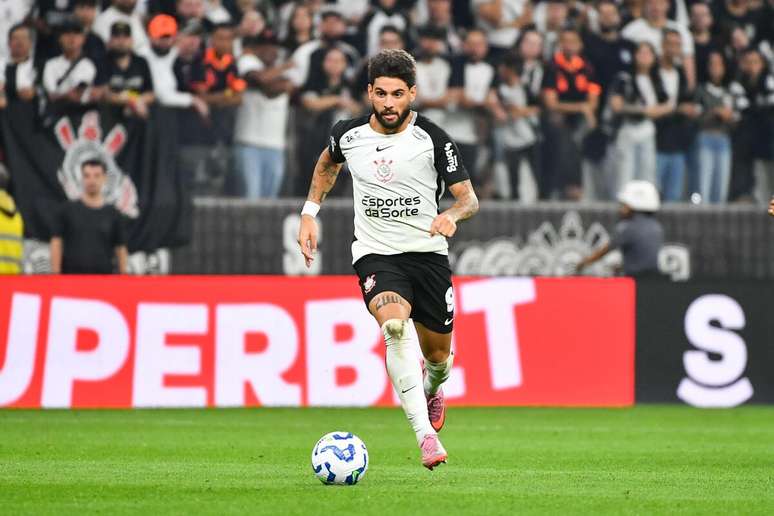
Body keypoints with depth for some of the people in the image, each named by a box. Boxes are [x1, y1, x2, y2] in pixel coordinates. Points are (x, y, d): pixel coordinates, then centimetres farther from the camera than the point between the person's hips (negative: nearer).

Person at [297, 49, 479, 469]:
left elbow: (468, 197, -2)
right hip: (375, 253, -1)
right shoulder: (347, 134, -1)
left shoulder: (433, 139, -7)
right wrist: (309, 214, 16)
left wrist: (451, 216, -24)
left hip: (428, 252, 1)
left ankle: (432, 389, 52)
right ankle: (425, 435, -36)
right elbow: (327, 164, 24)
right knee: (395, 325, -30)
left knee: (437, 351, 11)